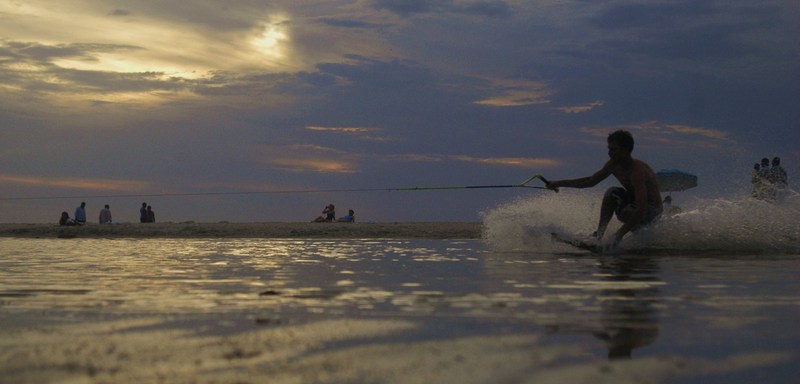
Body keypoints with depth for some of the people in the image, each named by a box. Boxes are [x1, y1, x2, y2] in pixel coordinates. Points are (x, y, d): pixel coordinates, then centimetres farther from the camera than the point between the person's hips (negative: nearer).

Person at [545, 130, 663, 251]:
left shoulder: (637, 171, -33)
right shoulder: (613, 165, -8)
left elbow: (641, 209, -41)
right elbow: (590, 181, 9)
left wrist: (619, 235, -47)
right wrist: (560, 183, 6)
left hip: (652, 210, -7)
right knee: (612, 193, -16)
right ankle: (599, 233, -17)